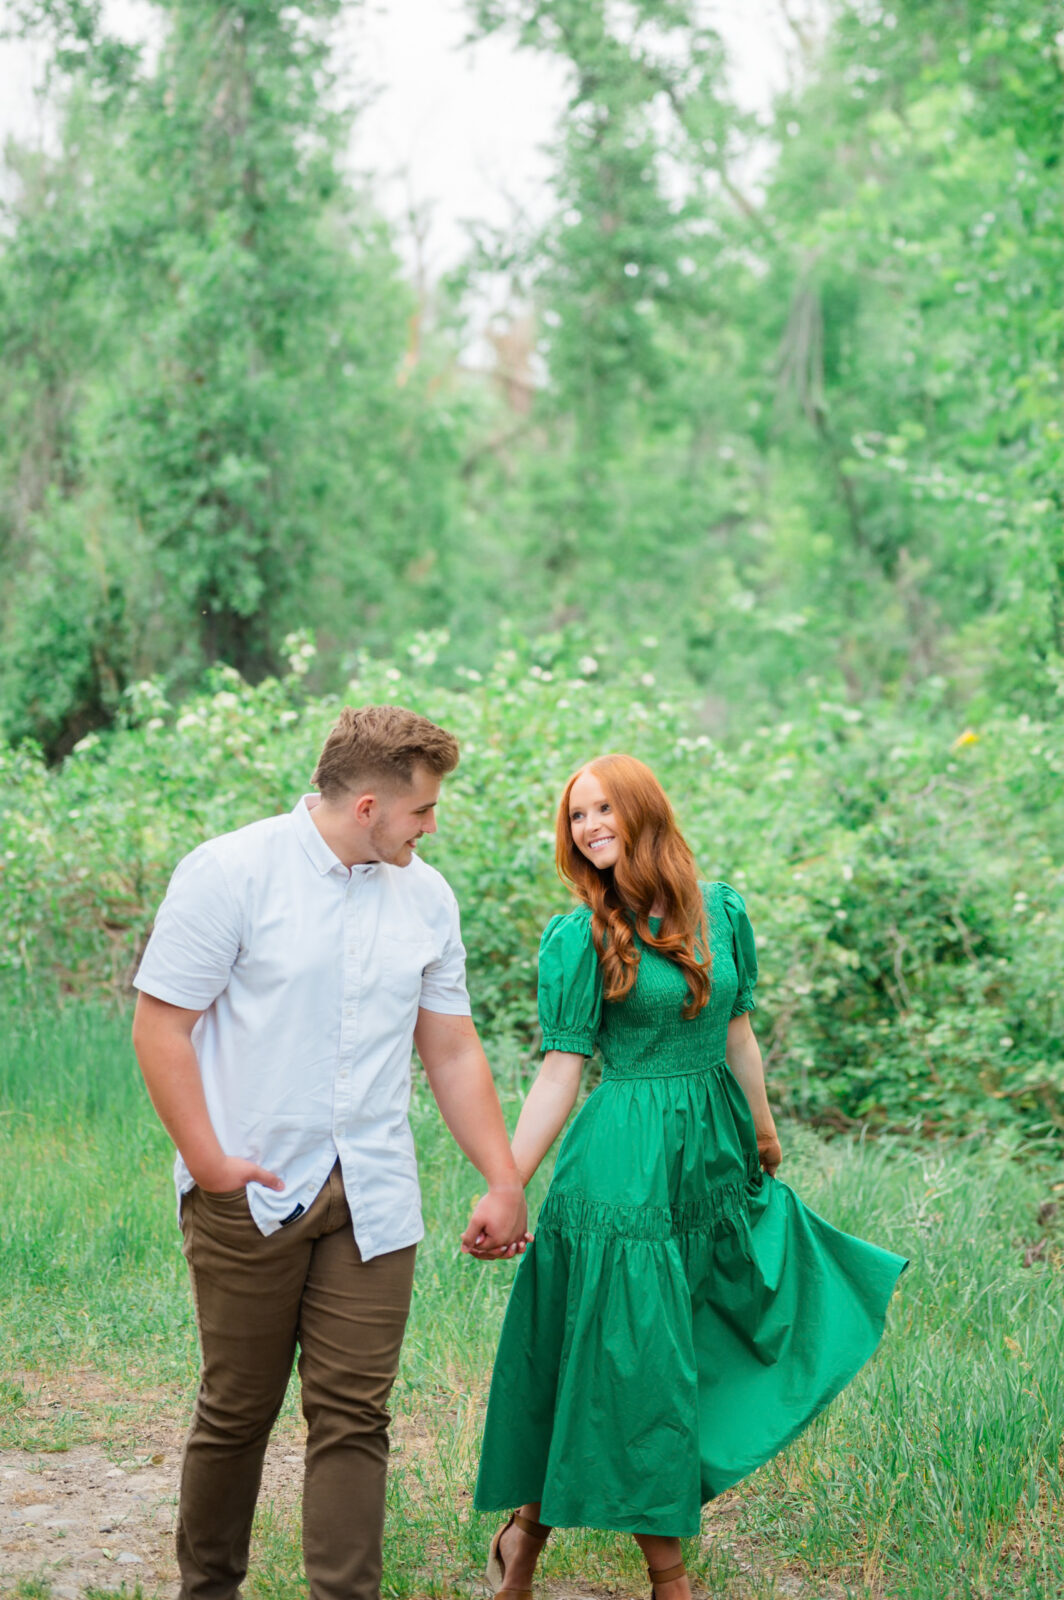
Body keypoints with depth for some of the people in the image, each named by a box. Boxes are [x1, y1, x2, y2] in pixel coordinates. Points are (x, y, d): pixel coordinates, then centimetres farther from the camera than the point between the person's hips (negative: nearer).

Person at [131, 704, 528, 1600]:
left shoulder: (426, 896, 9)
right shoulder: (231, 873, -6)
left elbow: (453, 1053, 15)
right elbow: (160, 1028, -7)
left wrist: (506, 1183, 11)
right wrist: (210, 1161, -13)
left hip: (372, 1202, 4)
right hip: (251, 1193, -3)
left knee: (354, 1417, 0)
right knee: (237, 1410, 8)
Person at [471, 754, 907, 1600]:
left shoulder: (722, 911, 4)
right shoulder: (579, 936, -8)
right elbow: (563, 1070, -9)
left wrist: (765, 1136, 21)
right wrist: (504, 1190, -14)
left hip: (714, 1150, 6)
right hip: (628, 1161, -6)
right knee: (636, 1369, -1)